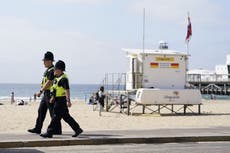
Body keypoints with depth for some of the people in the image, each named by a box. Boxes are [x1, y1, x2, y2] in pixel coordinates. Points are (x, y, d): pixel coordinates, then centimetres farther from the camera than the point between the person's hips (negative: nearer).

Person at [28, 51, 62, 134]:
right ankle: (37, 128, 17)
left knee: (53, 113, -5)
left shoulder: (52, 70, -17)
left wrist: (40, 91, -21)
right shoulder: (48, 70, 15)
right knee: (41, 111, 11)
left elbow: (48, 83, -22)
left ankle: (57, 130, 1)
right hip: (46, 94, 10)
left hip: (50, 94, -10)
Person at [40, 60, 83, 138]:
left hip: (61, 100, -10)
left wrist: (68, 101, -30)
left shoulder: (63, 78, -18)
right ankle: (77, 129, 18)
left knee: (56, 116, -5)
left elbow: (67, 90, -24)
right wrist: (53, 97, 21)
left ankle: (49, 132, -1)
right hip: (58, 99, 10)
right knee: (66, 116, 13)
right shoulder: (57, 77, 12)